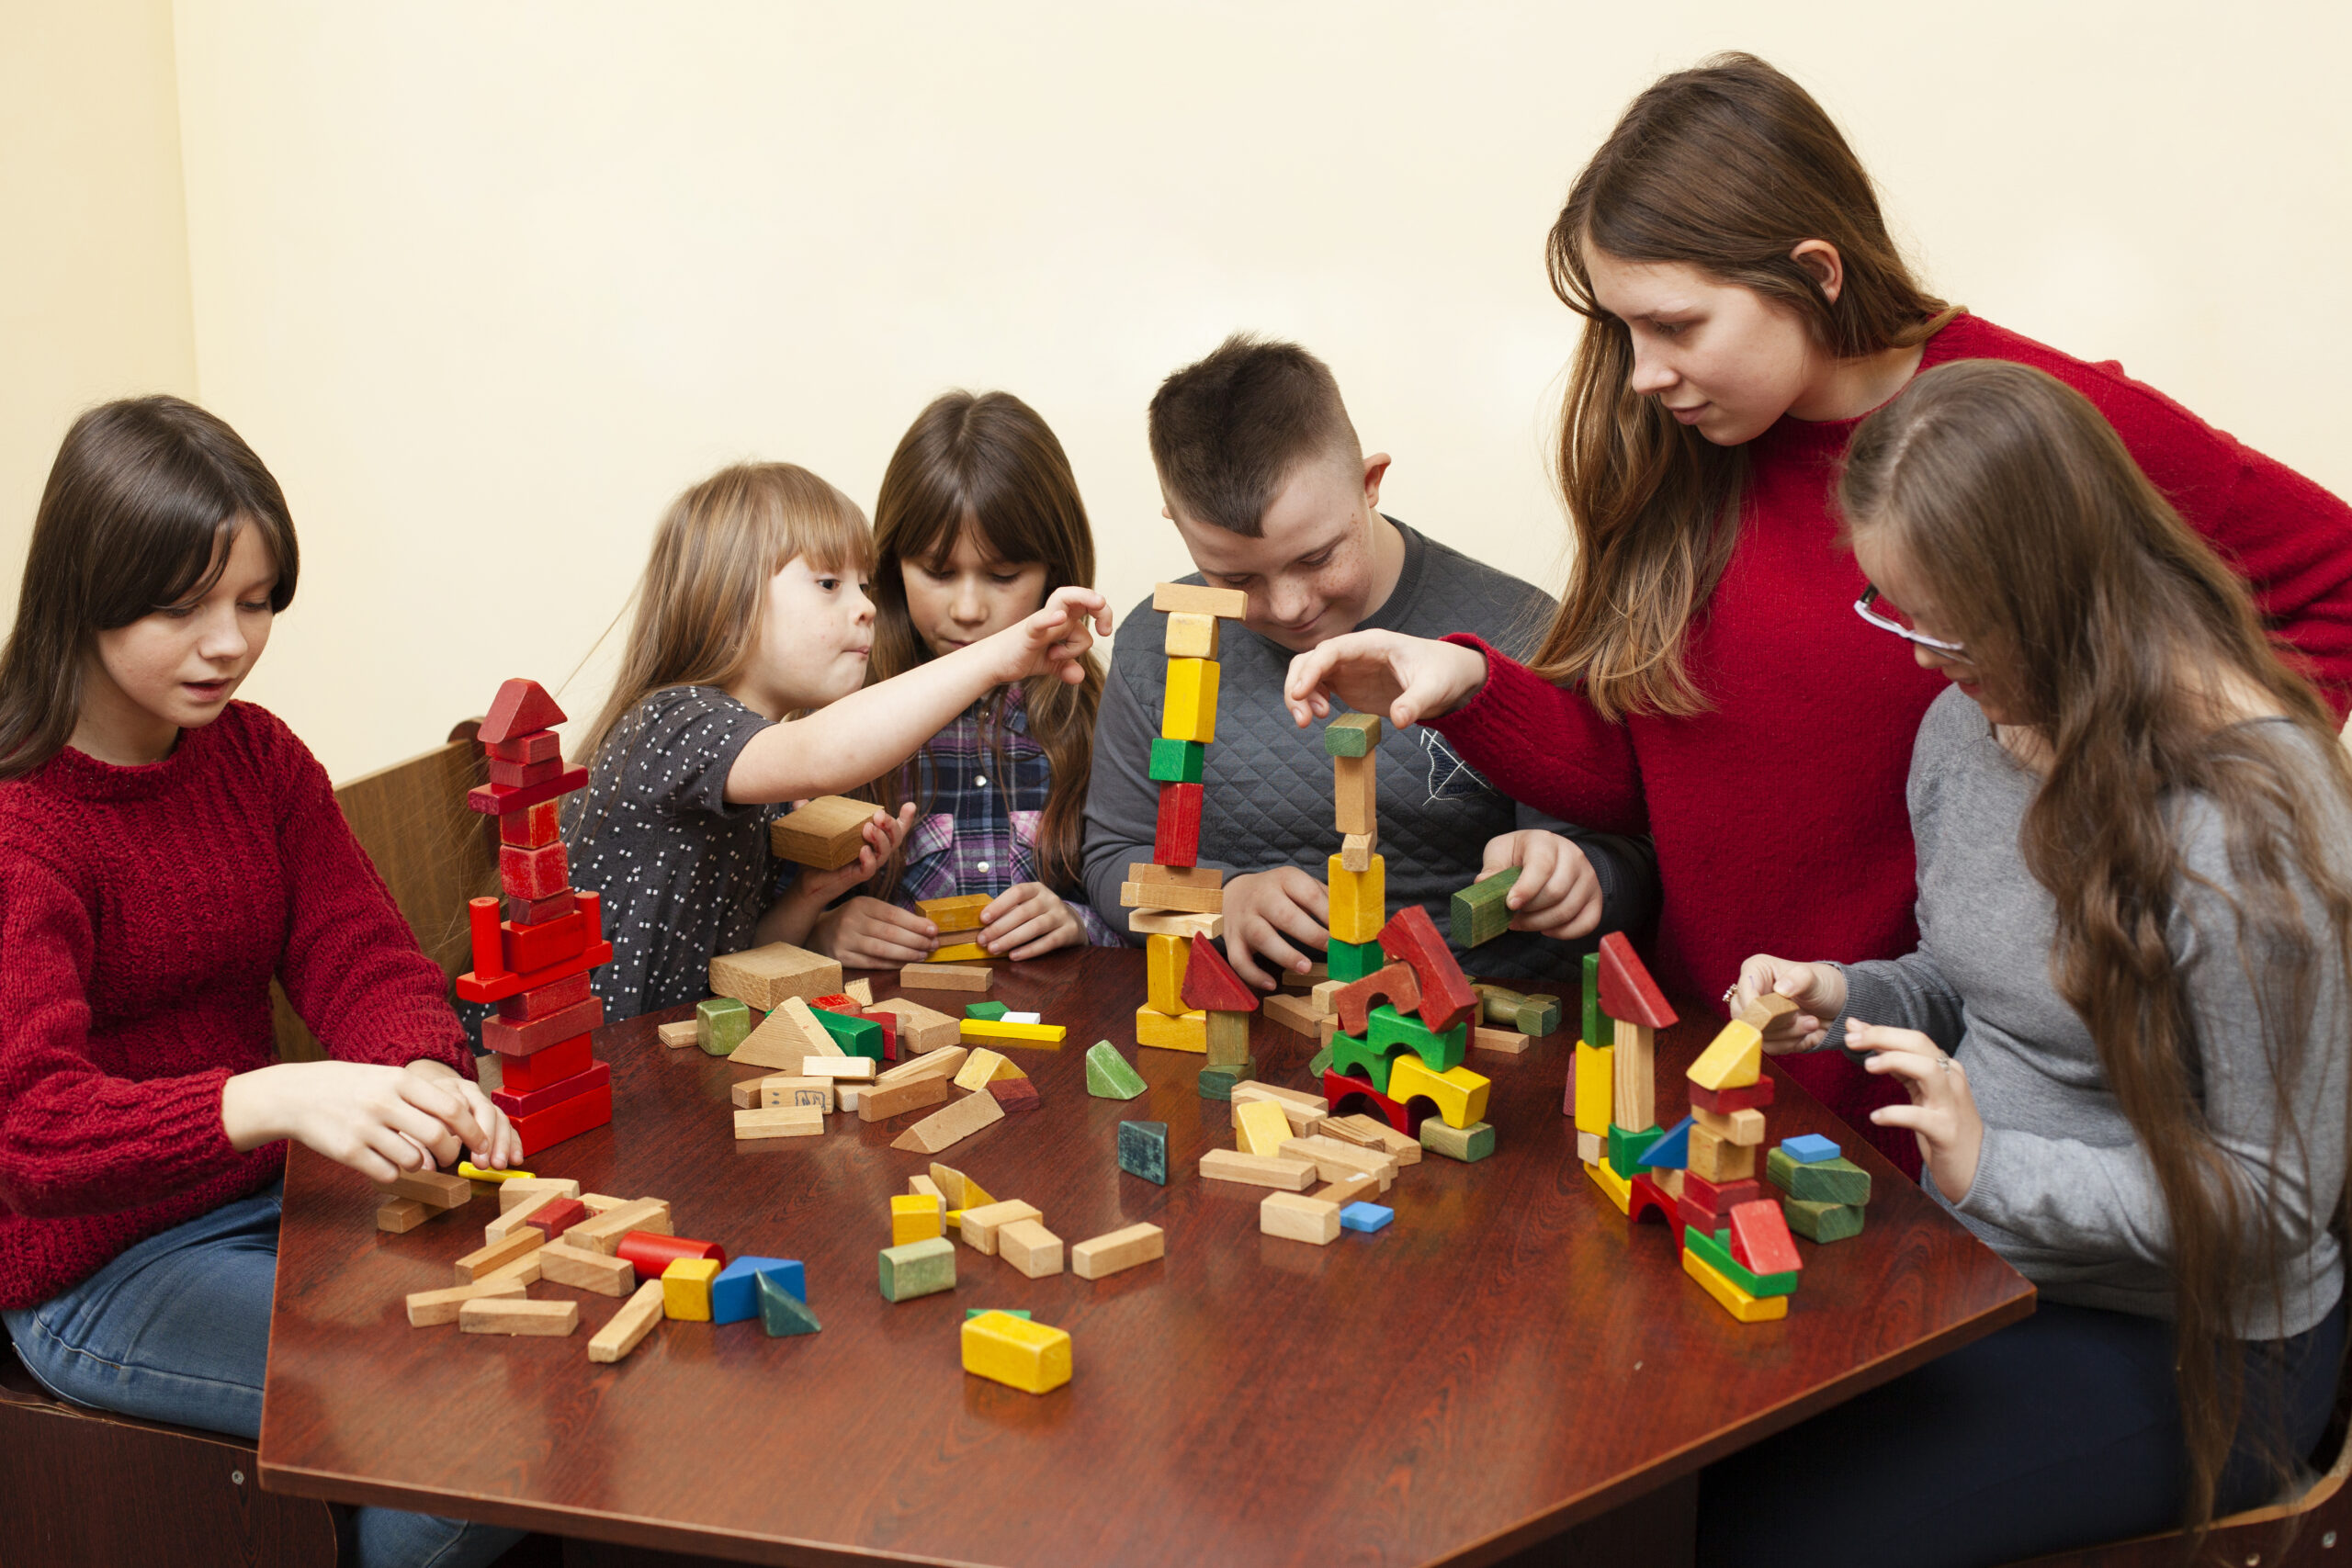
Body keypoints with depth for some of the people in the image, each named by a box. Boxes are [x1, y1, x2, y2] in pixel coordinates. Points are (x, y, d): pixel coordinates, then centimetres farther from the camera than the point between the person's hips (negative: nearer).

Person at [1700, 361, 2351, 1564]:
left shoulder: (2246, 810, -24)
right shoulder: (1967, 724, 0)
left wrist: (1992, 1169, -27)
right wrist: (1848, 997, -5)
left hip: (2189, 1341, -7)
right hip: (1981, 1265, 7)